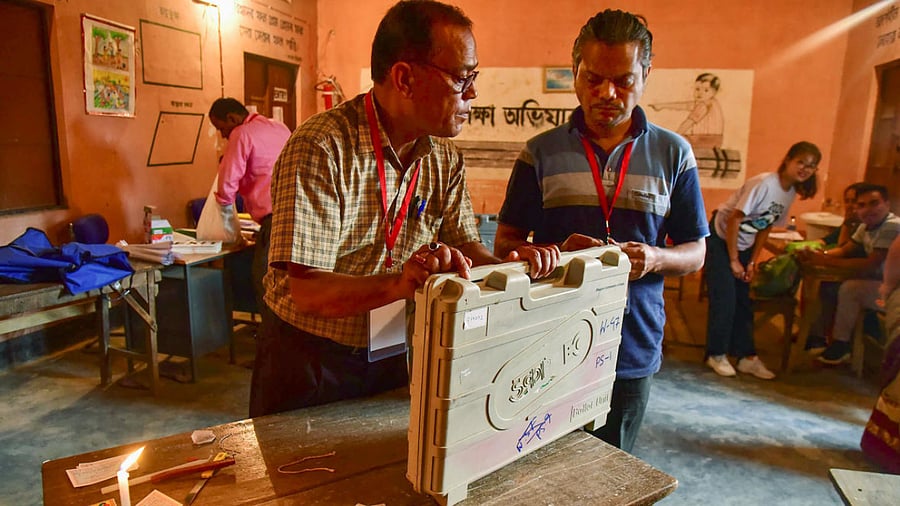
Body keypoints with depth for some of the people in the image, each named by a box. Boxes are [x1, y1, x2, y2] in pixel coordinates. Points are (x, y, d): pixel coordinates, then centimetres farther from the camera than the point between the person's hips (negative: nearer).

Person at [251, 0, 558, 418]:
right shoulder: (321, 148, -24)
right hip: (308, 363, -5)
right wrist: (398, 284, -44)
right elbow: (306, 289, -28)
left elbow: (464, 244, -1)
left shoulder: (445, 159, -2)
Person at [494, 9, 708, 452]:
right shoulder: (541, 152, 1)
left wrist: (655, 258, -15)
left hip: (633, 349, 1)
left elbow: (695, 253, 7)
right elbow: (504, 245, 2)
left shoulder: (673, 154, 4)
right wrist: (556, 253, -18)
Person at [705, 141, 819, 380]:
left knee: (743, 301, 8)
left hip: (743, 244, 7)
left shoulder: (791, 192, 0)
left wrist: (752, 261, 2)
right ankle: (716, 355, 6)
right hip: (721, 238, -7)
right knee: (725, 300, -8)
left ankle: (747, 356, 15)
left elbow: (765, 227, 7)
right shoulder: (764, 183, -24)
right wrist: (734, 261, -17)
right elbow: (734, 220, -22)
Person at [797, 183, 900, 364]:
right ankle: (817, 333, 13)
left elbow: (871, 264, -29)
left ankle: (840, 345, -13)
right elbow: (844, 249, 7)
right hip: (876, 281, 9)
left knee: (849, 288, -27)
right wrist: (821, 254, -14)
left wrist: (826, 261, -26)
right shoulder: (866, 226, 4)